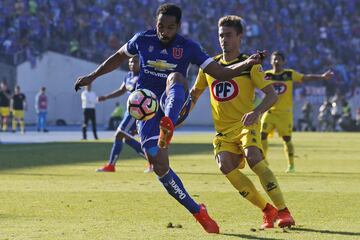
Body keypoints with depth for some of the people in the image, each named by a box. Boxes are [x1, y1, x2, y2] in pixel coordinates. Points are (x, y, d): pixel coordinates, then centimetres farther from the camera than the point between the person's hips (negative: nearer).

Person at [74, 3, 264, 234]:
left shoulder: (188, 48, -2)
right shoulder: (142, 40, 2)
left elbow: (221, 73, -4)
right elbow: (119, 57, 22)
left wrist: (247, 63, -20)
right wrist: (93, 76, 22)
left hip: (175, 106, -2)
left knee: (176, 77, -36)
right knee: (160, 167, -12)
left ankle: (168, 127, -65)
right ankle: (199, 212, 2)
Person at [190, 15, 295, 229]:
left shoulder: (249, 65, -2)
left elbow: (272, 95, -10)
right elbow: (195, 93, 25)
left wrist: (256, 112, -30)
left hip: (246, 125, -4)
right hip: (223, 130, 4)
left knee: (253, 158, -31)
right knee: (226, 166, -22)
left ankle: (283, 211, -27)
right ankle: (267, 210, -11)